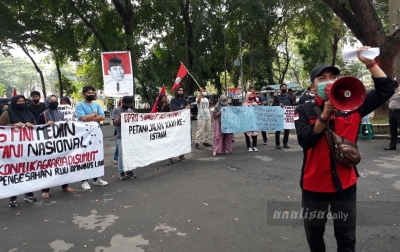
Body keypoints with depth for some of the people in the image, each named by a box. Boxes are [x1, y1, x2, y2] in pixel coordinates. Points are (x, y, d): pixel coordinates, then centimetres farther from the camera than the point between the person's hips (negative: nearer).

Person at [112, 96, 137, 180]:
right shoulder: (116, 110, 1)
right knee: (121, 155, -2)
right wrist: (120, 117, -23)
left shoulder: (131, 110, 15)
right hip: (121, 136, -5)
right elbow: (115, 122, -5)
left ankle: (129, 171, 18)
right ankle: (121, 172, 7)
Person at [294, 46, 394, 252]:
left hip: (345, 184, 1)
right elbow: (305, 141, -18)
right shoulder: (304, 111, -6)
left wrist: (370, 63, -9)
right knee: (314, 235, 18)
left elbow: (386, 90, -1)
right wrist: (325, 115, -24)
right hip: (314, 185, -1)